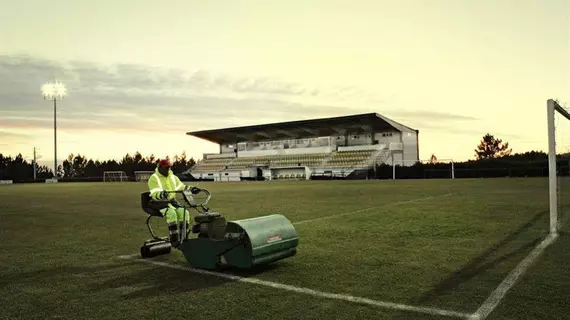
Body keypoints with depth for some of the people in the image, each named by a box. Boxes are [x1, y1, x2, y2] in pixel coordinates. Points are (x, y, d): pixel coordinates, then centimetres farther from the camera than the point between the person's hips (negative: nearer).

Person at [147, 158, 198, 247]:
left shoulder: (172, 177, 14)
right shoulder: (154, 178, -8)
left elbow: (181, 187, 16)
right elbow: (154, 193, -23)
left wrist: (190, 189, -3)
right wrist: (161, 194, -46)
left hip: (171, 200, 6)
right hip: (159, 202, -6)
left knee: (184, 212, -19)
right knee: (171, 213, -33)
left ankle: (183, 238, -10)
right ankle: (174, 240, -26)